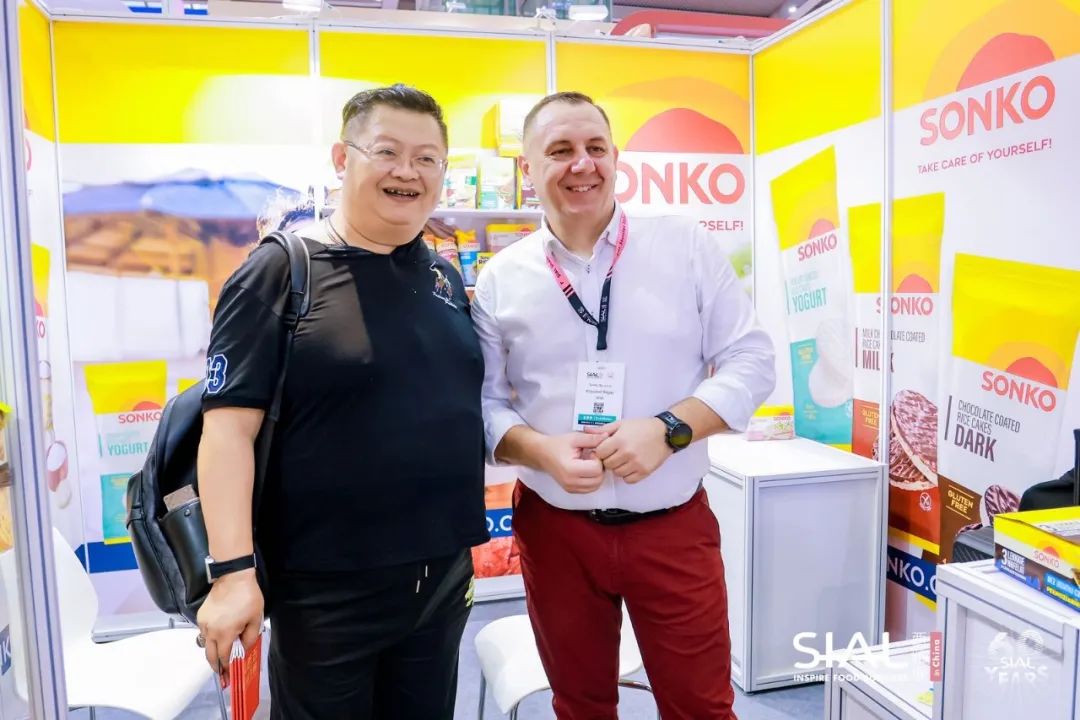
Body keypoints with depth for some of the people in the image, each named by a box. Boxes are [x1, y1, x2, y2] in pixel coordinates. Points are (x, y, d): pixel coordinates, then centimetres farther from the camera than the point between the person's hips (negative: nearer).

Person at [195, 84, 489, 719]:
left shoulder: (446, 278, 7)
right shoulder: (282, 272, -11)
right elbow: (229, 426, -15)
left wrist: (466, 543, 13)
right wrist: (234, 571, -20)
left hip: (444, 576, 6)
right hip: (325, 588, -5)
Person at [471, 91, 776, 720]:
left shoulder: (688, 246, -3)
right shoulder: (501, 278, -1)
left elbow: (751, 361, -3)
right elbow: (483, 401, 2)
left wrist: (667, 430, -18)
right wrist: (540, 451, -18)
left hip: (674, 525, 0)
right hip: (554, 528, 1)